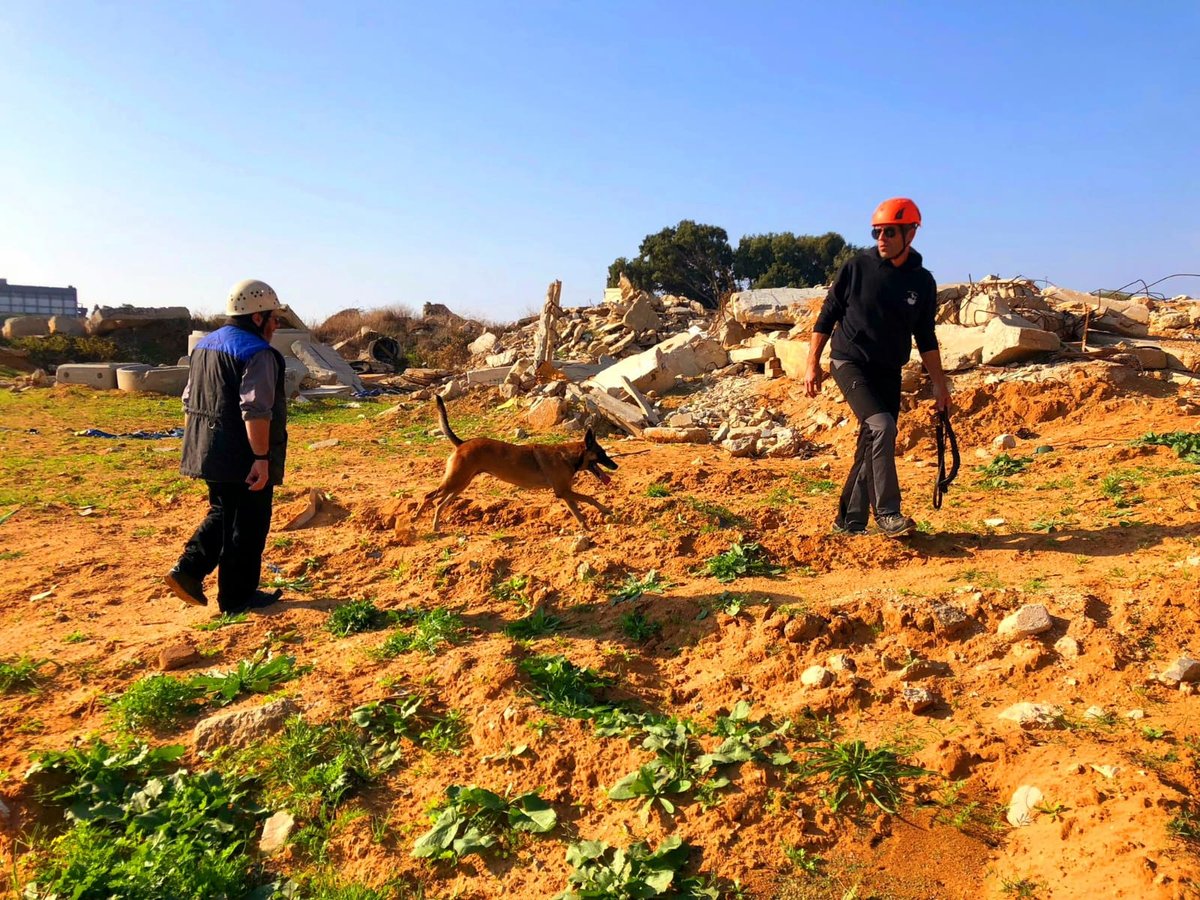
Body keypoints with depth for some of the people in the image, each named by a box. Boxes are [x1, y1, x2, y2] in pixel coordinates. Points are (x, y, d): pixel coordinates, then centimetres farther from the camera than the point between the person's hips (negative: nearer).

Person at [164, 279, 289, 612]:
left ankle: (187, 571, 14)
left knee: (223, 513, 24)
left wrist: (195, 446, 25)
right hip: (244, 459, -8)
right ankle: (237, 597, 13)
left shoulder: (205, 345, 14)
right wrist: (262, 458, -23)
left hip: (208, 455, 8)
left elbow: (190, 402, 19)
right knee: (247, 526, 4)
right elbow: (255, 410, -24)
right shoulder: (258, 353, -15)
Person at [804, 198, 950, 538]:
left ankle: (850, 521, 16)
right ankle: (887, 513, -16)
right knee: (881, 427, -24)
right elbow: (827, 316, 0)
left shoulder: (922, 281, 4)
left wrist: (940, 385, 10)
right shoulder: (857, 267, -5)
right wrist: (812, 365, -5)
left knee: (872, 445, 4)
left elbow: (926, 338, 12)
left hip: (889, 373, 4)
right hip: (849, 363, -4)